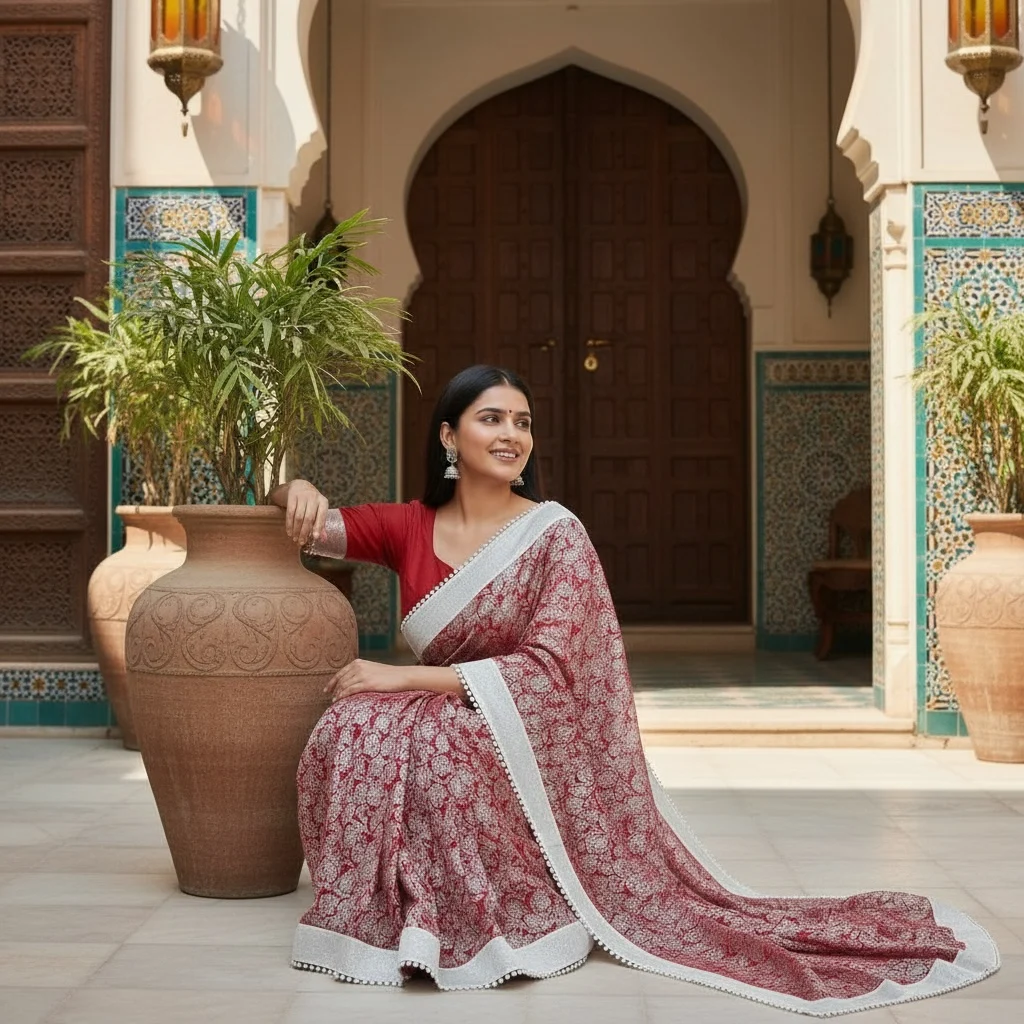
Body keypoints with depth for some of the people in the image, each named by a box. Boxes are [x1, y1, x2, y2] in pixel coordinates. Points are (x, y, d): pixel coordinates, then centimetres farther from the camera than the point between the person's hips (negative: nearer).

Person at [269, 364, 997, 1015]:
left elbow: (547, 670, -18)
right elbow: (313, 527, 5)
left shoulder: (556, 535, -9)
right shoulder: (411, 527, 5)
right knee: (350, 730, -27)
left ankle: (520, 911, -17)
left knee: (438, 748, -36)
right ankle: (395, 908, -8)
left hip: (532, 744, -4)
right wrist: (300, 492, -21)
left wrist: (405, 678, -23)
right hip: (439, 727, 4)